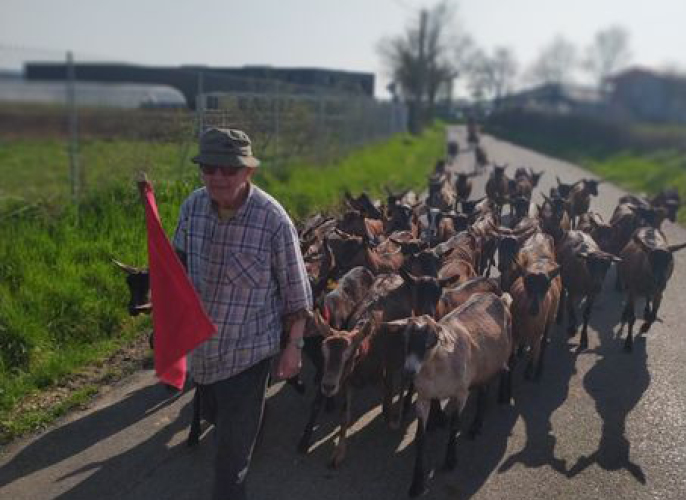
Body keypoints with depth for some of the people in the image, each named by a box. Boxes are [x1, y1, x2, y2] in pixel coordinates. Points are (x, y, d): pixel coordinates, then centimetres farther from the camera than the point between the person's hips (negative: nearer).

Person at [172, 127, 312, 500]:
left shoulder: (274, 219, -21)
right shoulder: (192, 206, -9)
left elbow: (295, 292, -13)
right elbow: (177, 261, 10)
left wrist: (293, 345, -10)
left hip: (248, 348, -5)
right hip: (201, 344, 6)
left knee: (233, 446, 6)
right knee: (216, 414, 32)